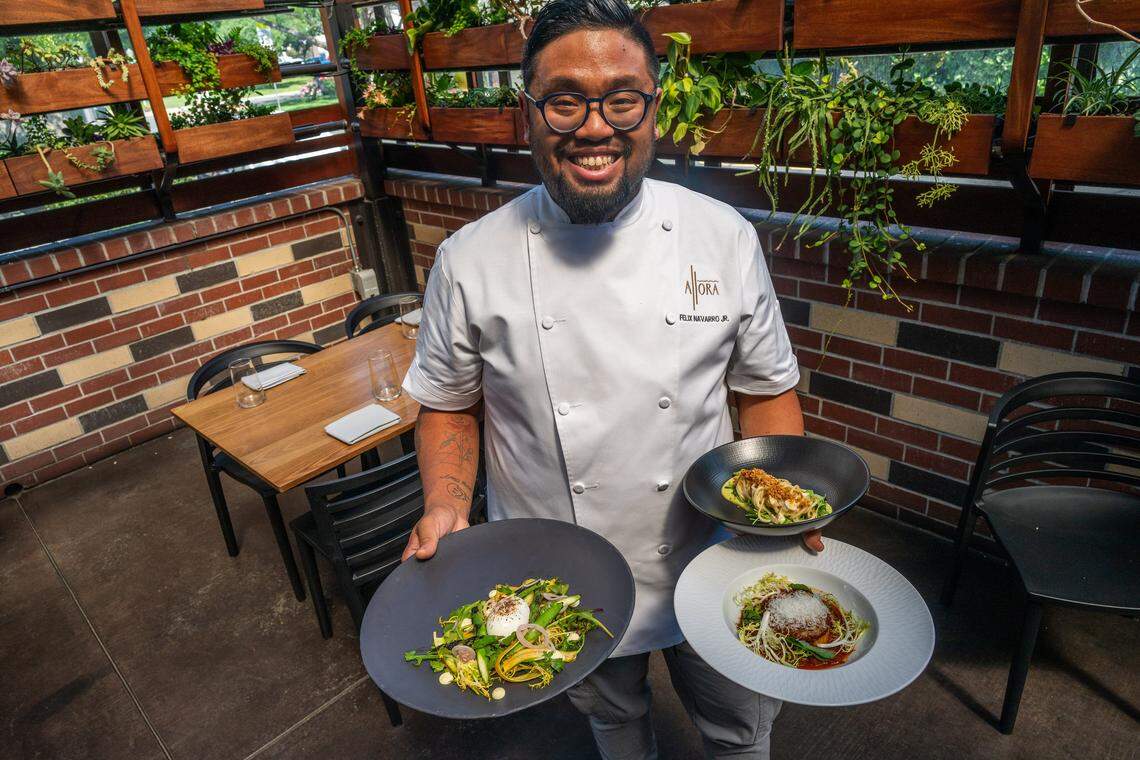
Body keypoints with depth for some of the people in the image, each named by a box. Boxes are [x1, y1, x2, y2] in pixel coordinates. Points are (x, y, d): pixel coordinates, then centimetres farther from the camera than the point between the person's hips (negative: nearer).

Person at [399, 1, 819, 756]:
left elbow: (767, 389, -2)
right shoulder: (470, 261, -14)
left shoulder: (725, 237, -11)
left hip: (711, 574, 1)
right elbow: (450, 406, -1)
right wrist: (445, 506, -16)